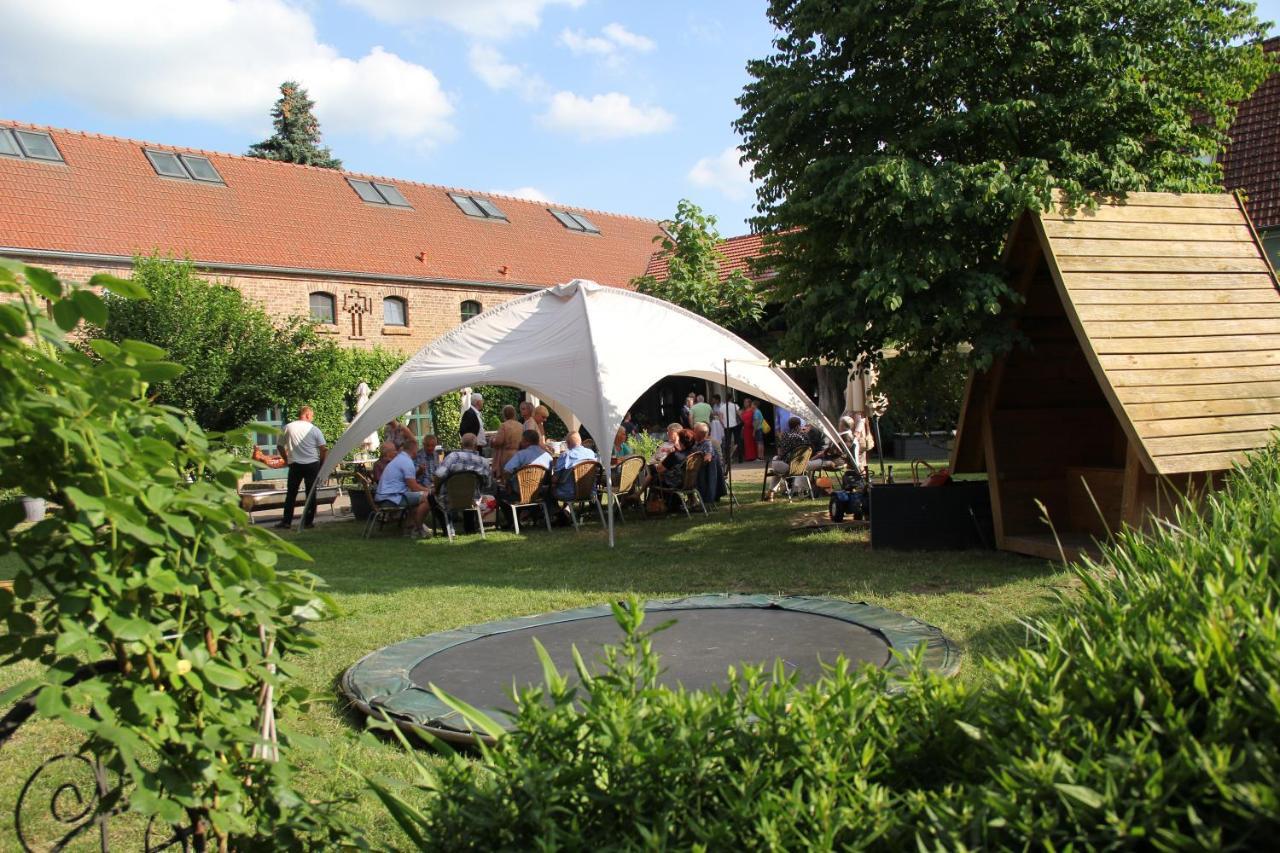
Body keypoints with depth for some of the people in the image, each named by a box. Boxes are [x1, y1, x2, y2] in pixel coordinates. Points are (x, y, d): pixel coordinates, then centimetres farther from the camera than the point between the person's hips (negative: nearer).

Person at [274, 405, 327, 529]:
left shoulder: (287, 428, 1)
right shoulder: (314, 429, -4)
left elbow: (280, 447, 7)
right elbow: (324, 449, -5)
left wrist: (287, 459, 19)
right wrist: (322, 463, 9)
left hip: (295, 465, 1)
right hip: (312, 465, -1)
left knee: (291, 494, 8)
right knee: (311, 494, 6)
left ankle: (286, 522, 8)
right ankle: (308, 521, 8)